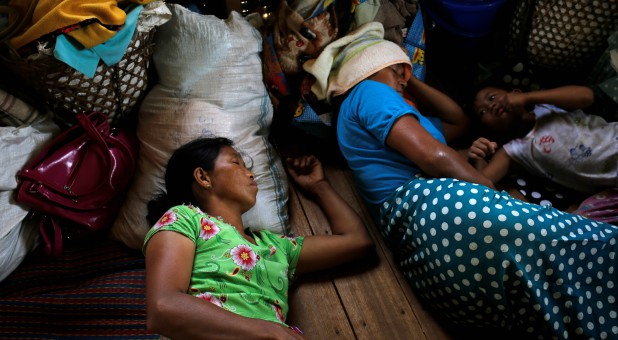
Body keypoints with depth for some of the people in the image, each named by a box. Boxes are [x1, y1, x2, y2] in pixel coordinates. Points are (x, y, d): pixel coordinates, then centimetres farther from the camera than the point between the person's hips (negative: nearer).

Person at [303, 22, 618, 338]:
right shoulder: (368, 91, 5)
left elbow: (456, 119, 45)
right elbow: (434, 156, -7)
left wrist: (409, 82, 40)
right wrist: (500, 195, 1)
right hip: (432, 207, -10)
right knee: (590, 247, -15)